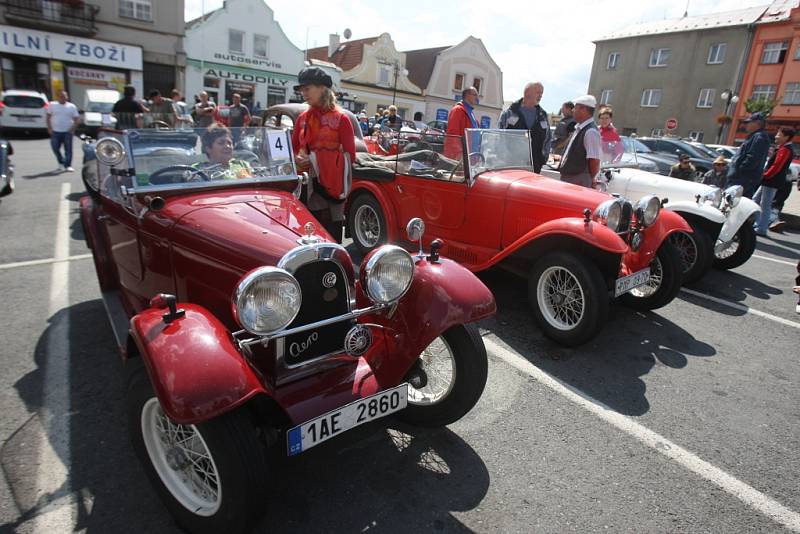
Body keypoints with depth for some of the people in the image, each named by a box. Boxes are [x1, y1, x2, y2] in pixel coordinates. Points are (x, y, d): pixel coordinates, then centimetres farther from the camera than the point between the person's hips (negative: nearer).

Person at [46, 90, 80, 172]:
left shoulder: (72, 106, 6)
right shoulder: (52, 105, 8)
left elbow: (76, 119, 5)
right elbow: (48, 117, 9)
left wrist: (73, 128, -8)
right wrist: (49, 128, 0)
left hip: (67, 132, -1)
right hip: (55, 131, 1)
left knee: (68, 150, -4)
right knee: (55, 148, 1)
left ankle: (68, 165, 1)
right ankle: (61, 162, 21)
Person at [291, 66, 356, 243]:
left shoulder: (340, 118, -4)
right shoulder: (302, 118, 12)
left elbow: (350, 155, -7)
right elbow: (294, 149, 18)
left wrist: (316, 160, -14)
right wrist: (298, 160, -6)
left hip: (331, 185, -5)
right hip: (308, 185, 5)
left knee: (331, 235, -1)